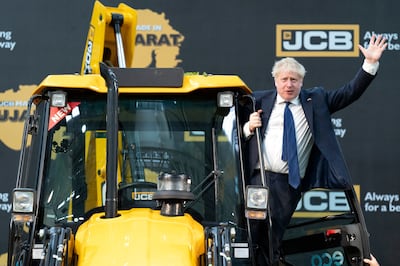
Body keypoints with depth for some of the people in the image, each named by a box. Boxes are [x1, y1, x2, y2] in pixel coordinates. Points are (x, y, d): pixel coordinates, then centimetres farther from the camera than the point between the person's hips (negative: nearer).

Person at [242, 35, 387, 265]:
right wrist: (249, 127, -10)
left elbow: (350, 93, 5)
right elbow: (240, 133, 12)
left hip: (290, 185, 1)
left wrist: (371, 63, -4)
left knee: (272, 239, 4)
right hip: (260, 177, 0)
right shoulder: (259, 101, 10)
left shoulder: (316, 100, 11)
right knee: (251, 234, -2)